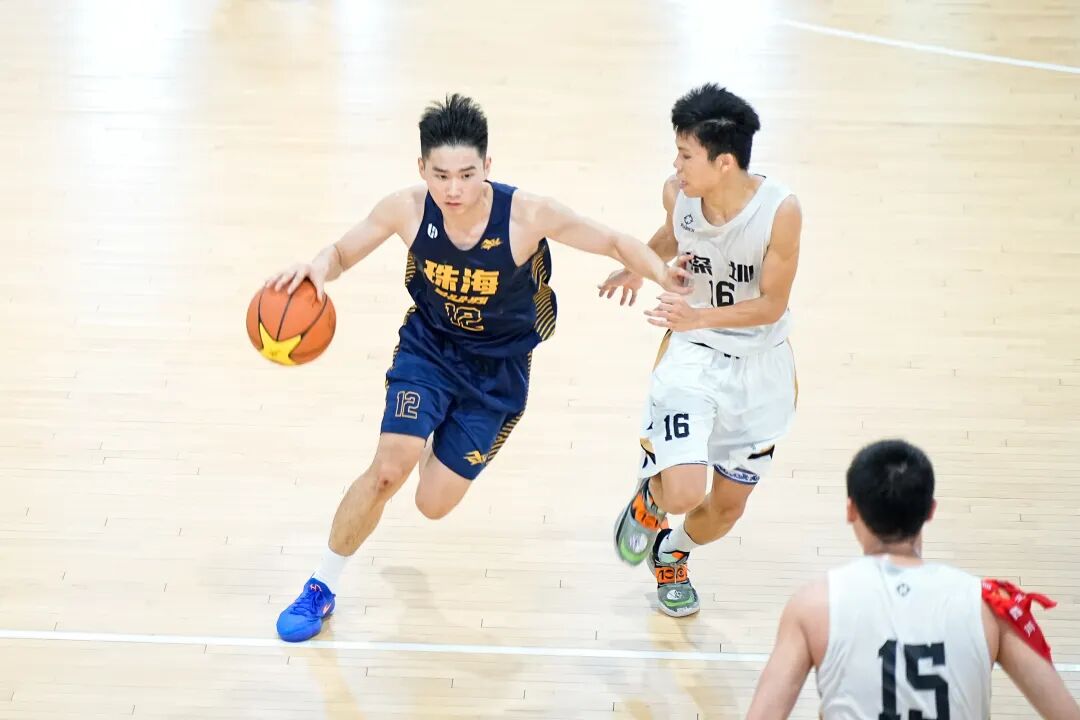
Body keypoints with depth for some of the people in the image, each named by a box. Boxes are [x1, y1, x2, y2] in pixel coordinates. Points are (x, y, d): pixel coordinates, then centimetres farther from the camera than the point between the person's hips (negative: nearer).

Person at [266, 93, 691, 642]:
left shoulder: (528, 215, -28)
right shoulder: (406, 209, -21)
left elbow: (613, 242, -17)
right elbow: (343, 253, -6)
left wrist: (662, 274, -35)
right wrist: (317, 268, -30)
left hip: (498, 369, -1)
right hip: (428, 348, 1)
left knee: (433, 504, 0)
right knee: (389, 469, -18)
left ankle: (442, 449, 41)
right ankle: (321, 587, 5)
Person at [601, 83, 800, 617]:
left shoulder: (780, 210, -25)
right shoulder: (678, 192, -15)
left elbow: (771, 305, -19)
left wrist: (699, 317, -32)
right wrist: (640, 266, -7)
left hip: (760, 364, 0)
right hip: (692, 354, 0)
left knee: (727, 508, 13)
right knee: (683, 492, -20)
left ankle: (671, 554, 47)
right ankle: (648, 500, 19)